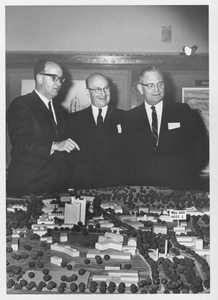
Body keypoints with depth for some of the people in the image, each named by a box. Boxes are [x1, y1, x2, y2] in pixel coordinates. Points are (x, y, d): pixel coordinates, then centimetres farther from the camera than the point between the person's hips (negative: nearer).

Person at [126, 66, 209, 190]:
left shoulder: (184, 112, 7)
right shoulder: (130, 118, 8)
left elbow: (202, 147, 6)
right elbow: (126, 154, 9)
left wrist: (188, 173, -3)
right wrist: (135, 177, -5)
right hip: (143, 187, -1)